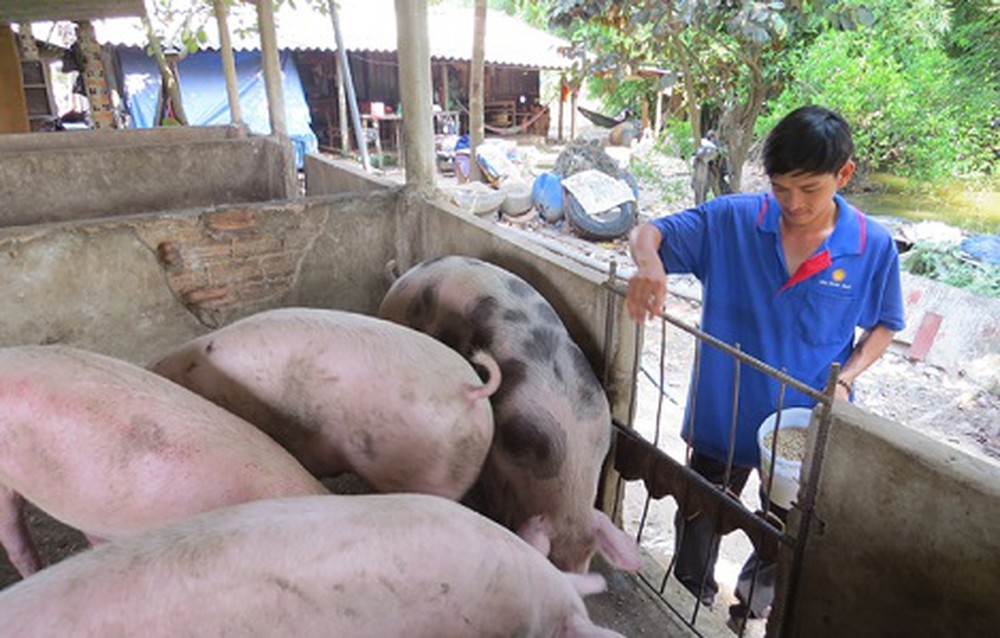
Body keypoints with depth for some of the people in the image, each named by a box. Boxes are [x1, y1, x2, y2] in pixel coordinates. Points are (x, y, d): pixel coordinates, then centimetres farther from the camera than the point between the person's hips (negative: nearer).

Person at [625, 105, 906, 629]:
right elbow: (646, 233, -15)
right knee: (700, 521, 19)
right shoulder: (732, 219, -15)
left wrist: (845, 378, -16)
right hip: (723, 414, -1)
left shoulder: (874, 247, -12)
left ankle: (753, 604, 58)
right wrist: (649, 263, -39)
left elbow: (883, 325, 2)